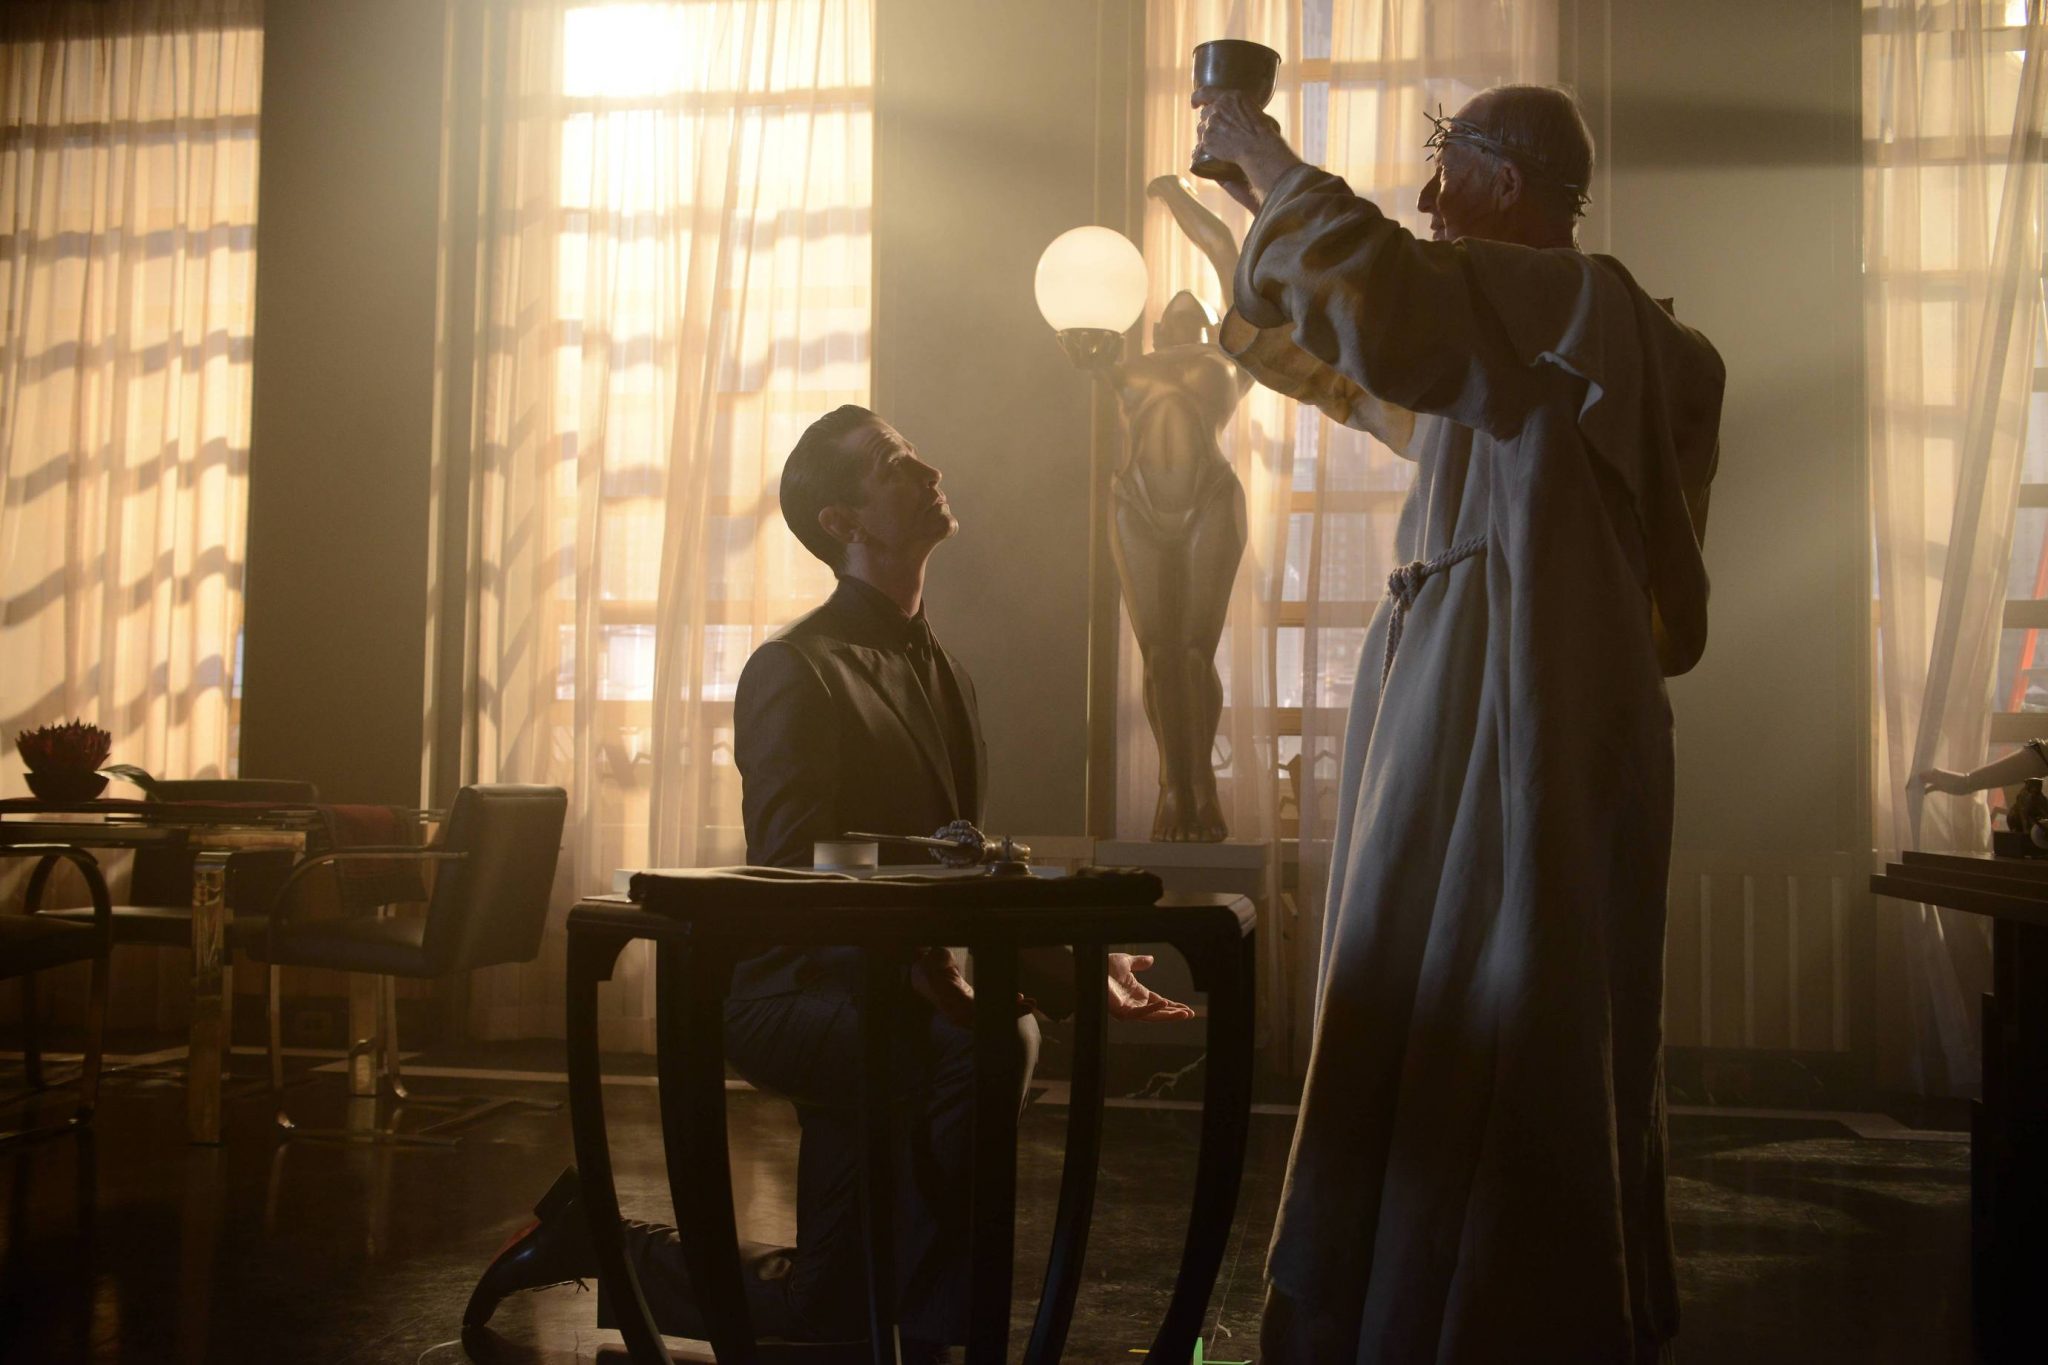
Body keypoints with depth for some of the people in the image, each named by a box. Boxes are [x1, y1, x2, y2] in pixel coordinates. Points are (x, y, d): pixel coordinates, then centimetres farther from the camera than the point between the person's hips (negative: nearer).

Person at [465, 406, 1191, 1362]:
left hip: (895, 999, 8)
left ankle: (609, 1241, 27)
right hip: (797, 992, -8)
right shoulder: (795, 671, -11)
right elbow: (793, 880, -21)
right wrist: (916, 970, -37)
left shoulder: (941, 671, 16)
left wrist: (1074, 974, 3)